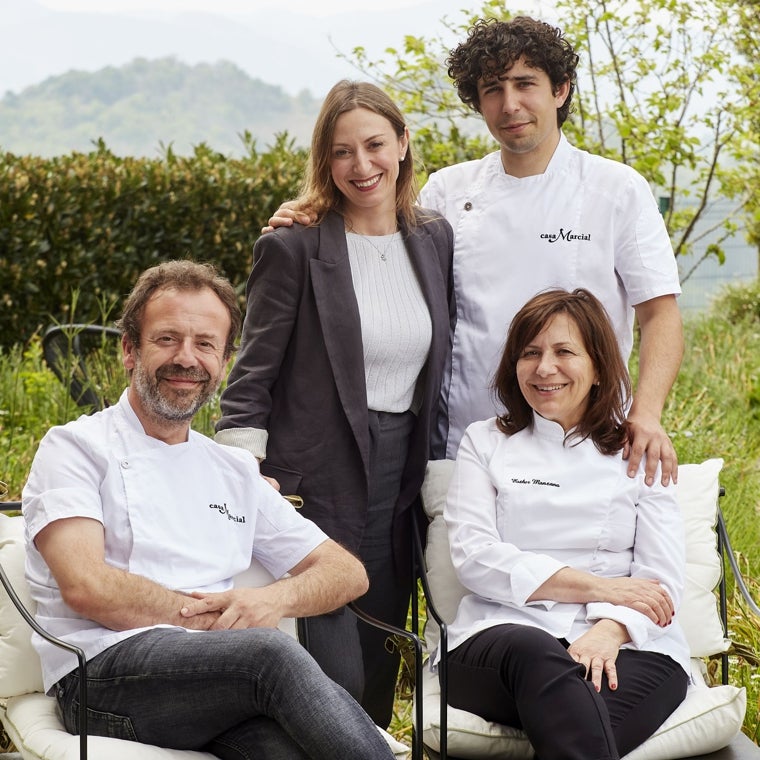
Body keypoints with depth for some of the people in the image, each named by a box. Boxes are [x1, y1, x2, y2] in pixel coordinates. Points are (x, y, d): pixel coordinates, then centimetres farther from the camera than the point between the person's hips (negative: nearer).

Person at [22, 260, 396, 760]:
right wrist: (210, 616, -6)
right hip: (106, 670, -4)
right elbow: (85, 586, -8)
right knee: (269, 650, -35)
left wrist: (274, 600, 0)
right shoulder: (76, 448, 9)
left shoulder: (235, 472, 26)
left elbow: (348, 573, 23)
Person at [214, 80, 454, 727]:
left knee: (380, 667, 13)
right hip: (319, 480, -5)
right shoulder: (295, 247, -7)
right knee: (336, 675, -9)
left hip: (403, 476, 5)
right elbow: (252, 376, -6)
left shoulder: (435, 239, 8)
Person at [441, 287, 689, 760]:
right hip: (505, 632, 0)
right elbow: (473, 557, 4)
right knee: (537, 657, -39)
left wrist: (611, 630, -16)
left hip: (627, 645, 0)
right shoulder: (485, 443, 19)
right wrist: (595, 586, -5)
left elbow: (661, 578, 7)